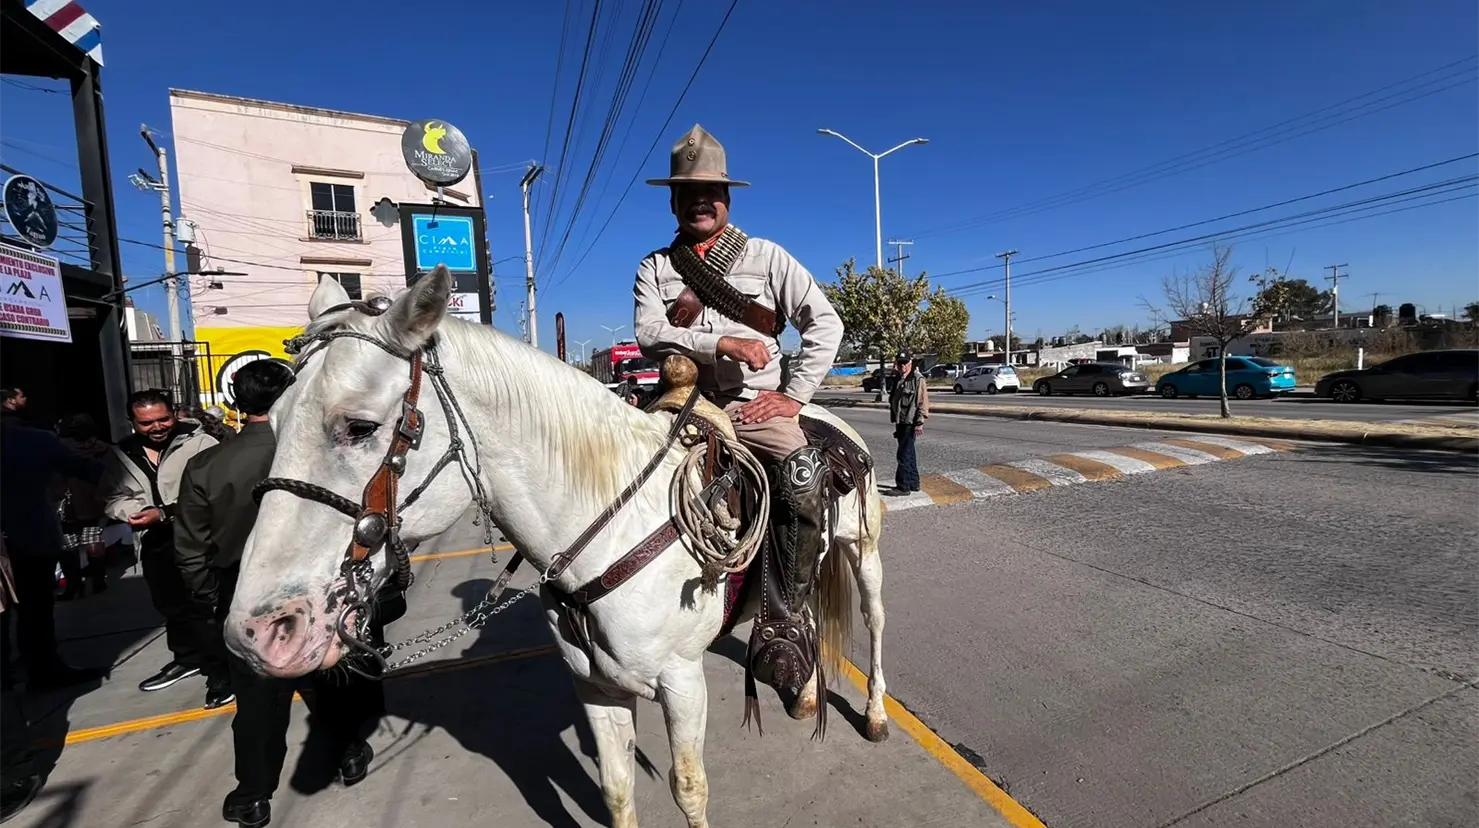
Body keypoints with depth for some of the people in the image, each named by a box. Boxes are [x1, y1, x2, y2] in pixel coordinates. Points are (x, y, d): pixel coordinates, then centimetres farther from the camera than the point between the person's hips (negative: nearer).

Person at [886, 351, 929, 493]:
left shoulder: (918, 379, -10)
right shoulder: (898, 380, 14)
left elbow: (923, 402, -15)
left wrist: (919, 423, -18)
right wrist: (895, 420, 21)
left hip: (910, 423, -8)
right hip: (900, 422, 8)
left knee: (903, 455, -9)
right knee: (909, 453, 15)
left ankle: (903, 486, -3)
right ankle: (913, 483, 24)